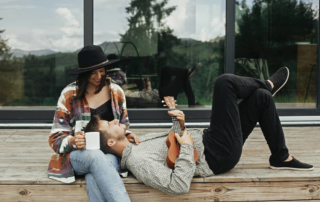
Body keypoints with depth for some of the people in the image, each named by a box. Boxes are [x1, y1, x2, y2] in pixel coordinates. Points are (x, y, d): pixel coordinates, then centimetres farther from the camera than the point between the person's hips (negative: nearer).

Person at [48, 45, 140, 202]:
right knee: (96, 157, -40)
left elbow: (123, 125, 22)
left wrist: (128, 135, -2)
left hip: (110, 153, 2)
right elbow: (56, 138, 1)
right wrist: (73, 142, -21)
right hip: (78, 155, -1)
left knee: (95, 176, -37)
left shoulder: (116, 92, 8)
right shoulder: (69, 95, 1)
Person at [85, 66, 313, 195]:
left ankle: (281, 157, 24)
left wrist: (181, 126, 1)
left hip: (205, 140, 10)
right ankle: (268, 85, 18)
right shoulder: (137, 162, -24)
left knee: (261, 98, 12)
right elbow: (179, 186, -34)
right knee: (225, 82, -16)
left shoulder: (138, 142, 8)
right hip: (220, 157, -10)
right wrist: (186, 147, -26)